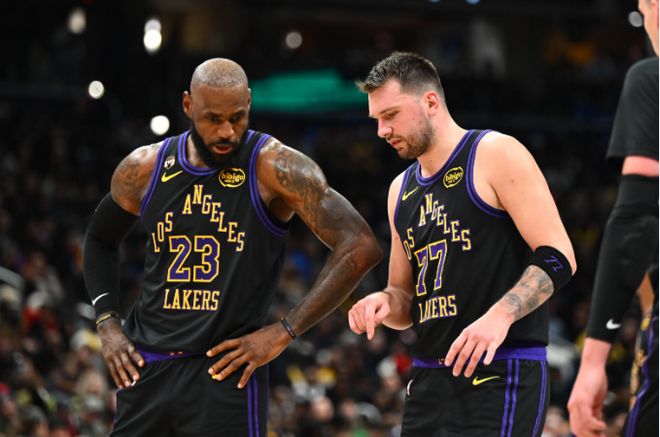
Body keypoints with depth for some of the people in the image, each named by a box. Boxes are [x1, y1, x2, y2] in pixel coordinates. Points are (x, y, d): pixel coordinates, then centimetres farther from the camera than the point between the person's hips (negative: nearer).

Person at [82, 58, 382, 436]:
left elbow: (361, 248, -16)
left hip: (228, 371, -5)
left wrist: (284, 332, -15)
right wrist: (107, 323, 10)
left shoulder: (275, 169, -10)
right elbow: (100, 239, 25)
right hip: (146, 370, 5)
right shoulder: (144, 169, 4)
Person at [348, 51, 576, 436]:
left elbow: (558, 258, -12)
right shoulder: (402, 191, 19)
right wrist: (384, 303, 1)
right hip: (429, 379, 7)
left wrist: (499, 316, -26)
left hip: (500, 376, -7)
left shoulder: (496, 155, -4)